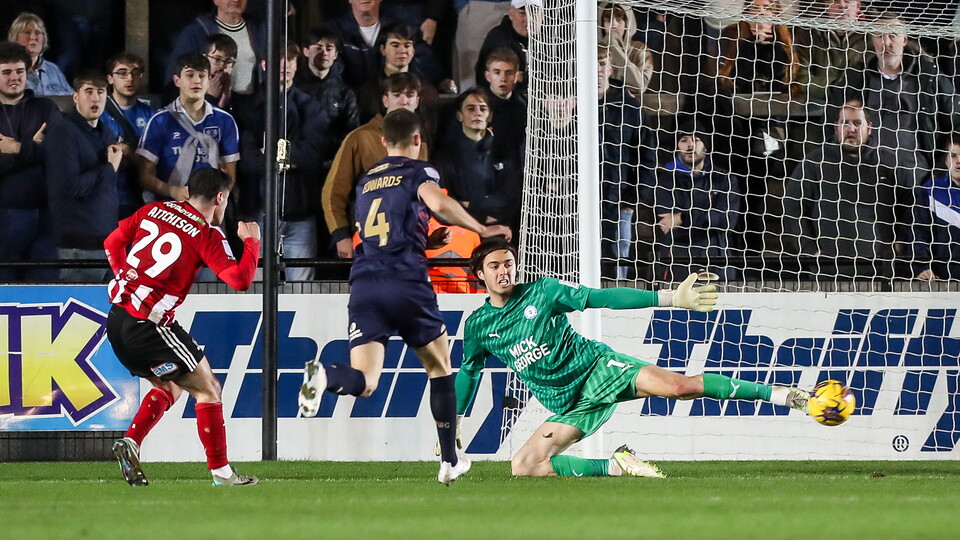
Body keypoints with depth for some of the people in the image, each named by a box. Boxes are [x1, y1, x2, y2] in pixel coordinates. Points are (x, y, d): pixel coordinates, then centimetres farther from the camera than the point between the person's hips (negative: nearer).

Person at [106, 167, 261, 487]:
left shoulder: (154, 210, 11)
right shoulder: (207, 234, -8)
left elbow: (112, 243, 17)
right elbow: (240, 279, -12)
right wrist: (251, 241, 4)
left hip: (117, 319, 7)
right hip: (149, 327, -7)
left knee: (170, 387, 23)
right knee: (207, 389, 5)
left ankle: (130, 443, 6)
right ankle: (220, 471, 5)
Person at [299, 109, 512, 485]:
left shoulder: (365, 182, 24)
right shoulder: (418, 172, 5)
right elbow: (438, 204, -17)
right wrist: (482, 230, -6)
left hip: (364, 284, 3)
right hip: (407, 282, -3)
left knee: (364, 383, -7)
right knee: (440, 369, 17)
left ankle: (323, 376, -42)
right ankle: (450, 462, 20)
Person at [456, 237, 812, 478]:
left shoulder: (541, 292, -1)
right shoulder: (477, 326, 6)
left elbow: (602, 298, -4)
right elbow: (468, 373, 23)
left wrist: (672, 299, -10)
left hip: (596, 368, -3)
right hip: (569, 405, 3)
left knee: (679, 386, -24)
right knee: (522, 466, -19)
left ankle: (785, 395, -18)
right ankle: (614, 466, -10)